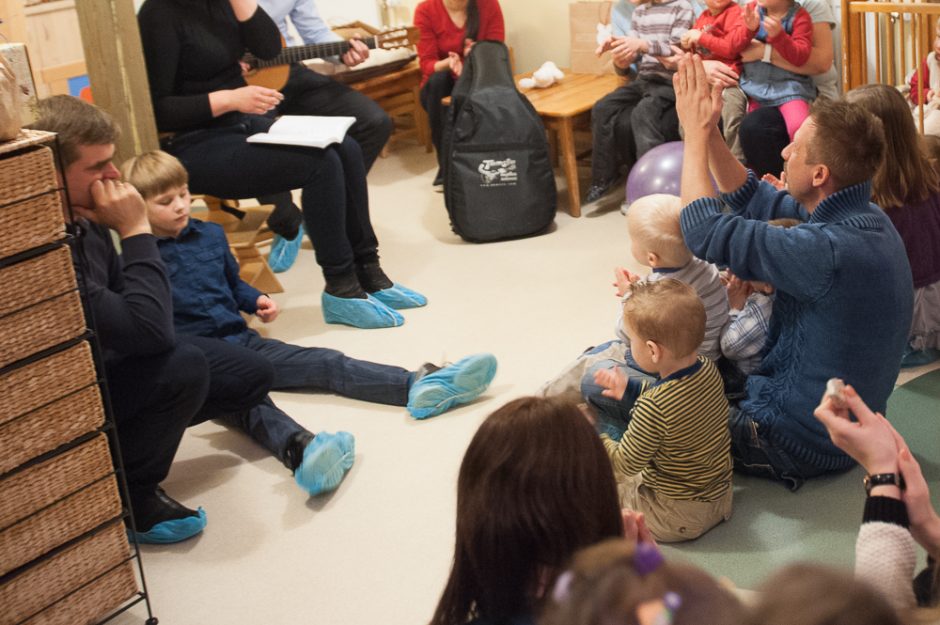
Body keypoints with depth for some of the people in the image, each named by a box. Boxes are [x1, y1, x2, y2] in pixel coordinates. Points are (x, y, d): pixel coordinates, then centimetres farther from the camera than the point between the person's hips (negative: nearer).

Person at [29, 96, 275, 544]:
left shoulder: (83, 217, -6)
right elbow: (150, 330, -36)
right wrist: (136, 231, -30)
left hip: (105, 358, 9)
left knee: (252, 376, 5)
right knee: (185, 367, -33)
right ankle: (127, 499, -10)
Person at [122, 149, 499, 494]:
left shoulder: (210, 235, 16)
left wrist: (257, 301, 13)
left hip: (241, 340, 6)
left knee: (326, 364, -13)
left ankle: (421, 385, -28)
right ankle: (299, 449, -68)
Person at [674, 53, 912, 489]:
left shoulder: (829, 251, -35)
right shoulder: (862, 217, -4)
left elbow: (704, 230, -29)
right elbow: (753, 199, 9)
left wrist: (696, 132, -17)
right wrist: (708, 129, -1)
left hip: (801, 443, -9)